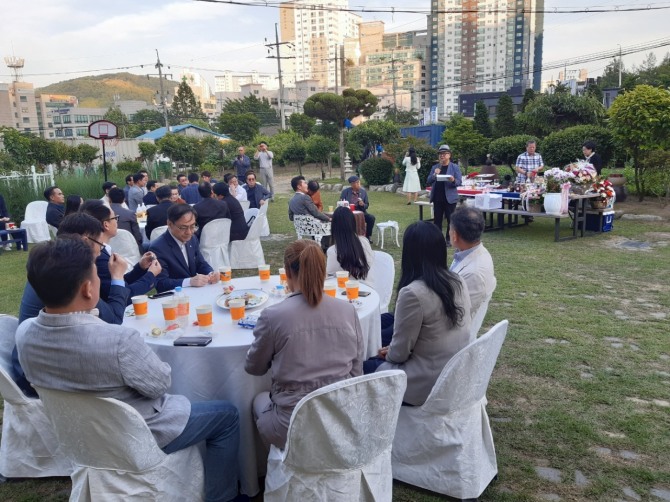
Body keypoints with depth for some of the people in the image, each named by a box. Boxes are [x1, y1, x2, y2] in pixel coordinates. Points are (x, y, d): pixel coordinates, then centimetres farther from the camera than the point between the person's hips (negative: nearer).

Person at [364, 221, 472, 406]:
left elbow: (400, 353, -17)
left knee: (368, 366, 13)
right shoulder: (458, 282, -1)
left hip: (431, 386, -8)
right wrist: (391, 350, 14)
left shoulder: (412, 292, -26)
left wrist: (388, 355, 6)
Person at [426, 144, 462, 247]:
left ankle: (449, 239, 10)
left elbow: (459, 182, -5)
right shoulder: (435, 167, 10)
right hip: (437, 198, 3)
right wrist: (434, 175, -13)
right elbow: (428, 181, 5)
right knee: (437, 219, 7)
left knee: (450, 219, 1)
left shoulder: (455, 167, 1)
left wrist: (453, 180, -27)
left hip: (450, 198, -3)